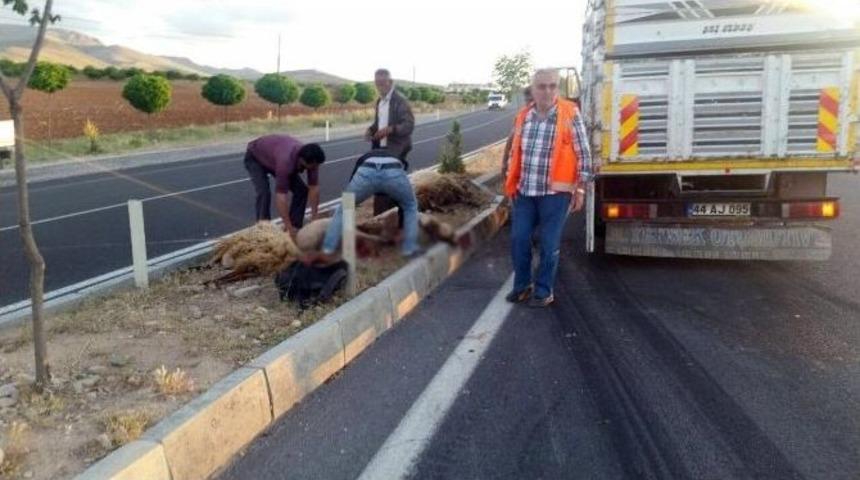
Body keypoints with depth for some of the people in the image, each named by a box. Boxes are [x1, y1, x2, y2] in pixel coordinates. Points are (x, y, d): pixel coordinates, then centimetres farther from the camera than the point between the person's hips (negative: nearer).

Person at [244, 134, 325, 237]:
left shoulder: (311, 158, -27)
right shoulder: (286, 160, -46)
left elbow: (314, 187, -20)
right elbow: (281, 196, -45)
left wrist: (314, 218, -22)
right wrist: (288, 227, -44)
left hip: (274, 155, 6)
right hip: (255, 157, -6)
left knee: (302, 190, -5)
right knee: (264, 193, -26)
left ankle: (296, 227, 5)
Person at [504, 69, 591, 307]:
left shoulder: (569, 114, -7)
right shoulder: (523, 116, 6)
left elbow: (583, 154, -4)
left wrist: (580, 189, -6)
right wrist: (511, 185, 14)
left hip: (555, 192, -4)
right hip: (525, 192, 4)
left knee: (549, 245, 3)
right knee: (519, 239, 8)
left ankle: (543, 291, 17)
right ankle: (522, 285, 25)